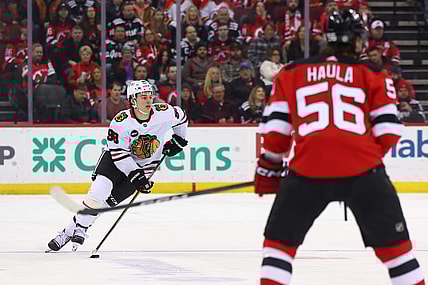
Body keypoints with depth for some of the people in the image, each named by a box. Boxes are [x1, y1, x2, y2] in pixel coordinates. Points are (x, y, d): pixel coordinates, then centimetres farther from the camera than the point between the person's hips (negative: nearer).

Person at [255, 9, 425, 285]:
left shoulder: (291, 73, 15)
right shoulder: (373, 74, 12)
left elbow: (276, 127, 12)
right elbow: (388, 130, 8)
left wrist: (269, 165, 25)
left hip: (308, 169, 0)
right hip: (363, 169, 0)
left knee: (280, 239, 15)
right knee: (393, 242, 12)